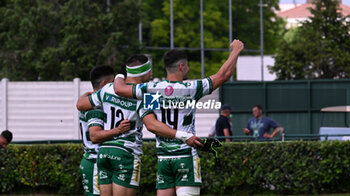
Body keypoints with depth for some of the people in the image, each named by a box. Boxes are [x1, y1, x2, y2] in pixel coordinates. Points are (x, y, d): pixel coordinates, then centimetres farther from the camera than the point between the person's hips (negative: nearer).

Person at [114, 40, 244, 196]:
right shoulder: (191, 89, -8)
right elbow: (224, 75, -3)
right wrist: (235, 51, 11)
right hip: (186, 156, -4)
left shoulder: (153, 89, 0)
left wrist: (119, 77, 28)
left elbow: (119, 89, 5)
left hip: (163, 158, 4)